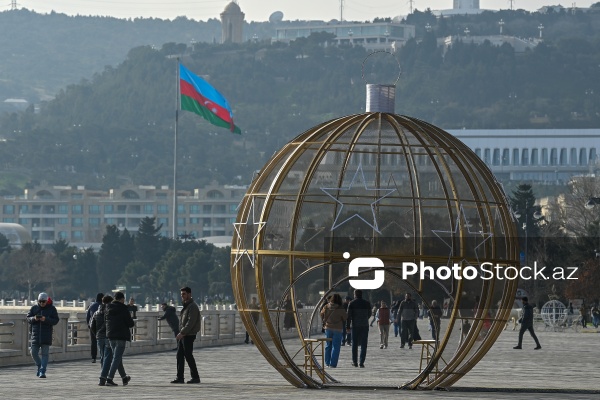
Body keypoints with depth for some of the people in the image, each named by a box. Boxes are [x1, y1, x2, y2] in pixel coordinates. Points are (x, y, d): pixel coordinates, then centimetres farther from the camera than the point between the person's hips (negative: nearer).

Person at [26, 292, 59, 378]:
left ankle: (42, 371, -6)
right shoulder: (34, 308, 8)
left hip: (46, 335, -3)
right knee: (34, 353, 3)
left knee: (45, 354, -6)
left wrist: (46, 319, -19)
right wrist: (34, 318, -14)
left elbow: (55, 320, -4)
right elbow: (28, 318, 8)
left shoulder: (52, 309, 2)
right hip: (35, 335, 3)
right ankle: (40, 366, 28)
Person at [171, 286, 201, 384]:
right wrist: (181, 333, 13)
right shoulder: (185, 306, 18)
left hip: (189, 335, -9)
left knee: (188, 355, -6)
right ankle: (180, 377, 9)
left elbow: (190, 322, -21)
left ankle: (195, 377, 0)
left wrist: (182, 333, -22)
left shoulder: (192, 307, -13)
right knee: (180, 355, 7)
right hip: (183, 335, 9)